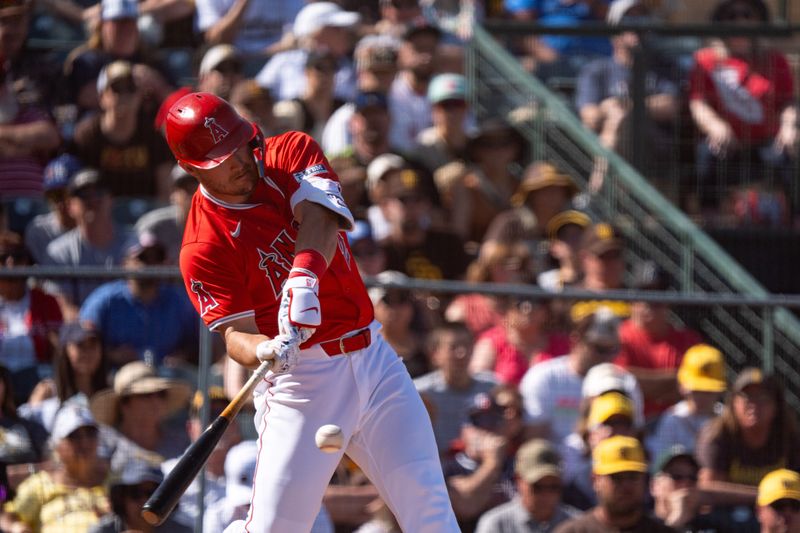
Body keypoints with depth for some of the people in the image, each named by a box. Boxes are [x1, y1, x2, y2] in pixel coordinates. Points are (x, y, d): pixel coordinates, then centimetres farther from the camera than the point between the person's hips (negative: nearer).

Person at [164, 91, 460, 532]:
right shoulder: (202, 249, -8)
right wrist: (265, 351, -37)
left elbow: (319, 218, -16)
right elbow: (235, 334, -12)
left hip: (372, 358, 4)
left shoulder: (292, 152, 3)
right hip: (302, 376, -4)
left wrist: (305, 276, -37)